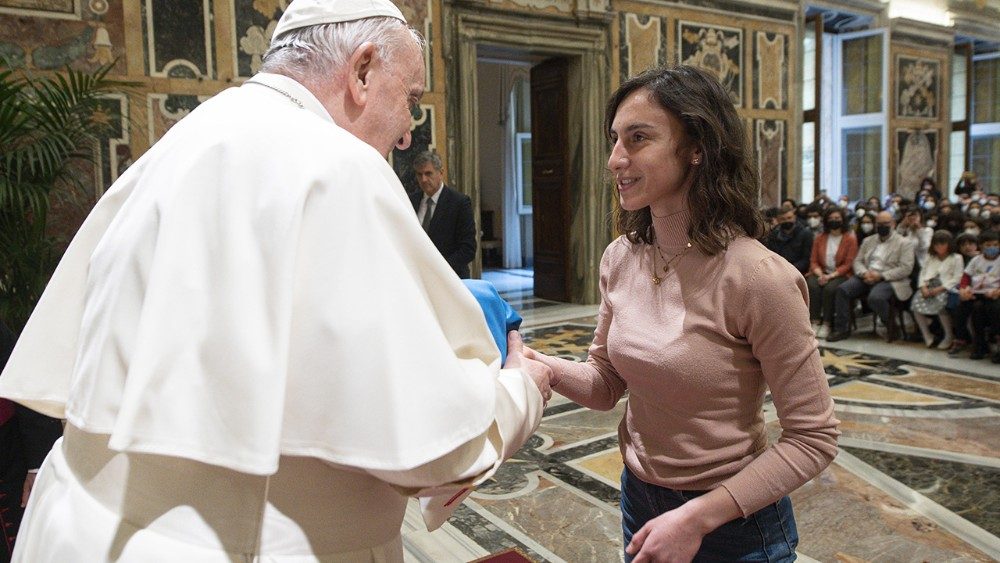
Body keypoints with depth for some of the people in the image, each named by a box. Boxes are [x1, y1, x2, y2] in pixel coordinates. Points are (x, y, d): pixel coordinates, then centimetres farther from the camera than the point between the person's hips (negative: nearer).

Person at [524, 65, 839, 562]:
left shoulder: (759, 277, -24)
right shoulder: (620, 259, -6)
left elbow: (813, 439, -17)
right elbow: (607, 383, 2)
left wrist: (698, 518, -22)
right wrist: (543, 366, -17)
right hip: (639, 501, 5)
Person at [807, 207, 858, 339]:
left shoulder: (850, 239, 2)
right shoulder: (820, 238, 13)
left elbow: (848, 264, -5)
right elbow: (813, 260, 9)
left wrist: (831, 276, -16)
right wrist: (820, 274, -11)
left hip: (840, 275, -3)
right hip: (822, 273, 3)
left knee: (830, 288, -33)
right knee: (812, 285, -30)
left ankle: (827, 324, -22)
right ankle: (815, 322, -26)